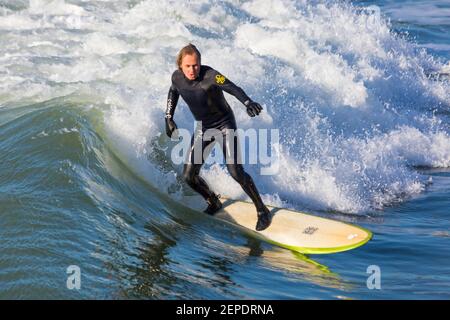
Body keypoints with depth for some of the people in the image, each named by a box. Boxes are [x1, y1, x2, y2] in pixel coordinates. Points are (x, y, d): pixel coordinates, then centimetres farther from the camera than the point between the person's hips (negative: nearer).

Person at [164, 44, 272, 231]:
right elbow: (173, 93, 13)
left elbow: (233, 88, -41)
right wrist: (169, 119, 10)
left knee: (235, 171, -18)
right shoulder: (177, 77, -10)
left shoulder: (210, 75, -26)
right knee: (189, 177, 0)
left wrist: (247, 102, -60)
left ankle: (262, 211, -1)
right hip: (203, 128, 5)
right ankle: (214, 203, 28)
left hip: (225, 124, -5)